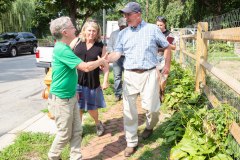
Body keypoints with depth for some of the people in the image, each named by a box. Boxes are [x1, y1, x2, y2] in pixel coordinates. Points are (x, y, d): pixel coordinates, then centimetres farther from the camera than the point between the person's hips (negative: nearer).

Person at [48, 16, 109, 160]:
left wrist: (73, 91, 24)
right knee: (65, 134, 7)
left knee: (77, 131, 13)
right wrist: (101, 61, -10)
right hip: (61, 99, -9)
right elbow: (86, 67, -29)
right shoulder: (62, 50, -23)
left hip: (71, 97, 9)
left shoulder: (62, 48, 10)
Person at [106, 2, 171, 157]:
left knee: (152, 107, -2)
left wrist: (168, 65, 6)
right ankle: (131, 142, 17)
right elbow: (117, 53, 0)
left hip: (149, 74, -2)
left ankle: (150, 127, 34)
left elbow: (167, 47, 12)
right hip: (130, 75, 2)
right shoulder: (123, 33, 9)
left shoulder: (153, 29, 3)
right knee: (129, 110, 2)